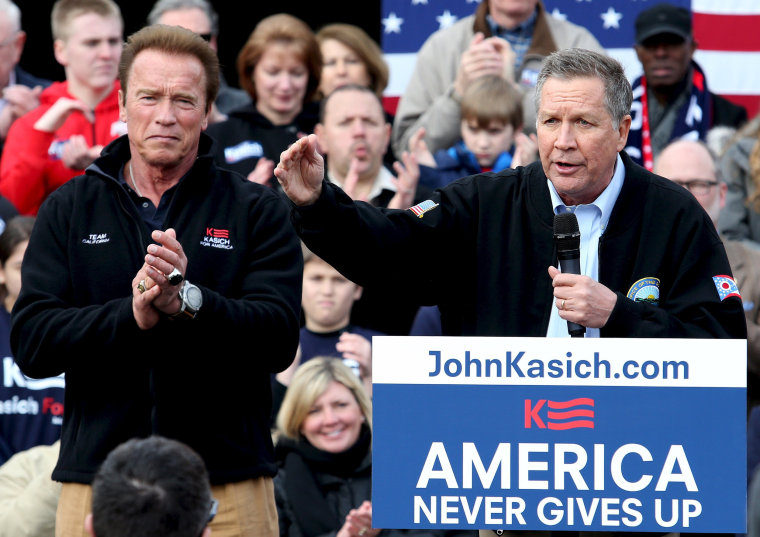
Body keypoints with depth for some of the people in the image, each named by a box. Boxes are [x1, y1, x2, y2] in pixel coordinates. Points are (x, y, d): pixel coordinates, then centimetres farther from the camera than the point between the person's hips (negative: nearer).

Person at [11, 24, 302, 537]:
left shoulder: (257, 211, 5)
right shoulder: (69, 210, 10)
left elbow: (278, 340, -7)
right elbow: (32, 342, -1)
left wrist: (187, 301, -23)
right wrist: (131, 316, -18)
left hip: (227, 490, -1)